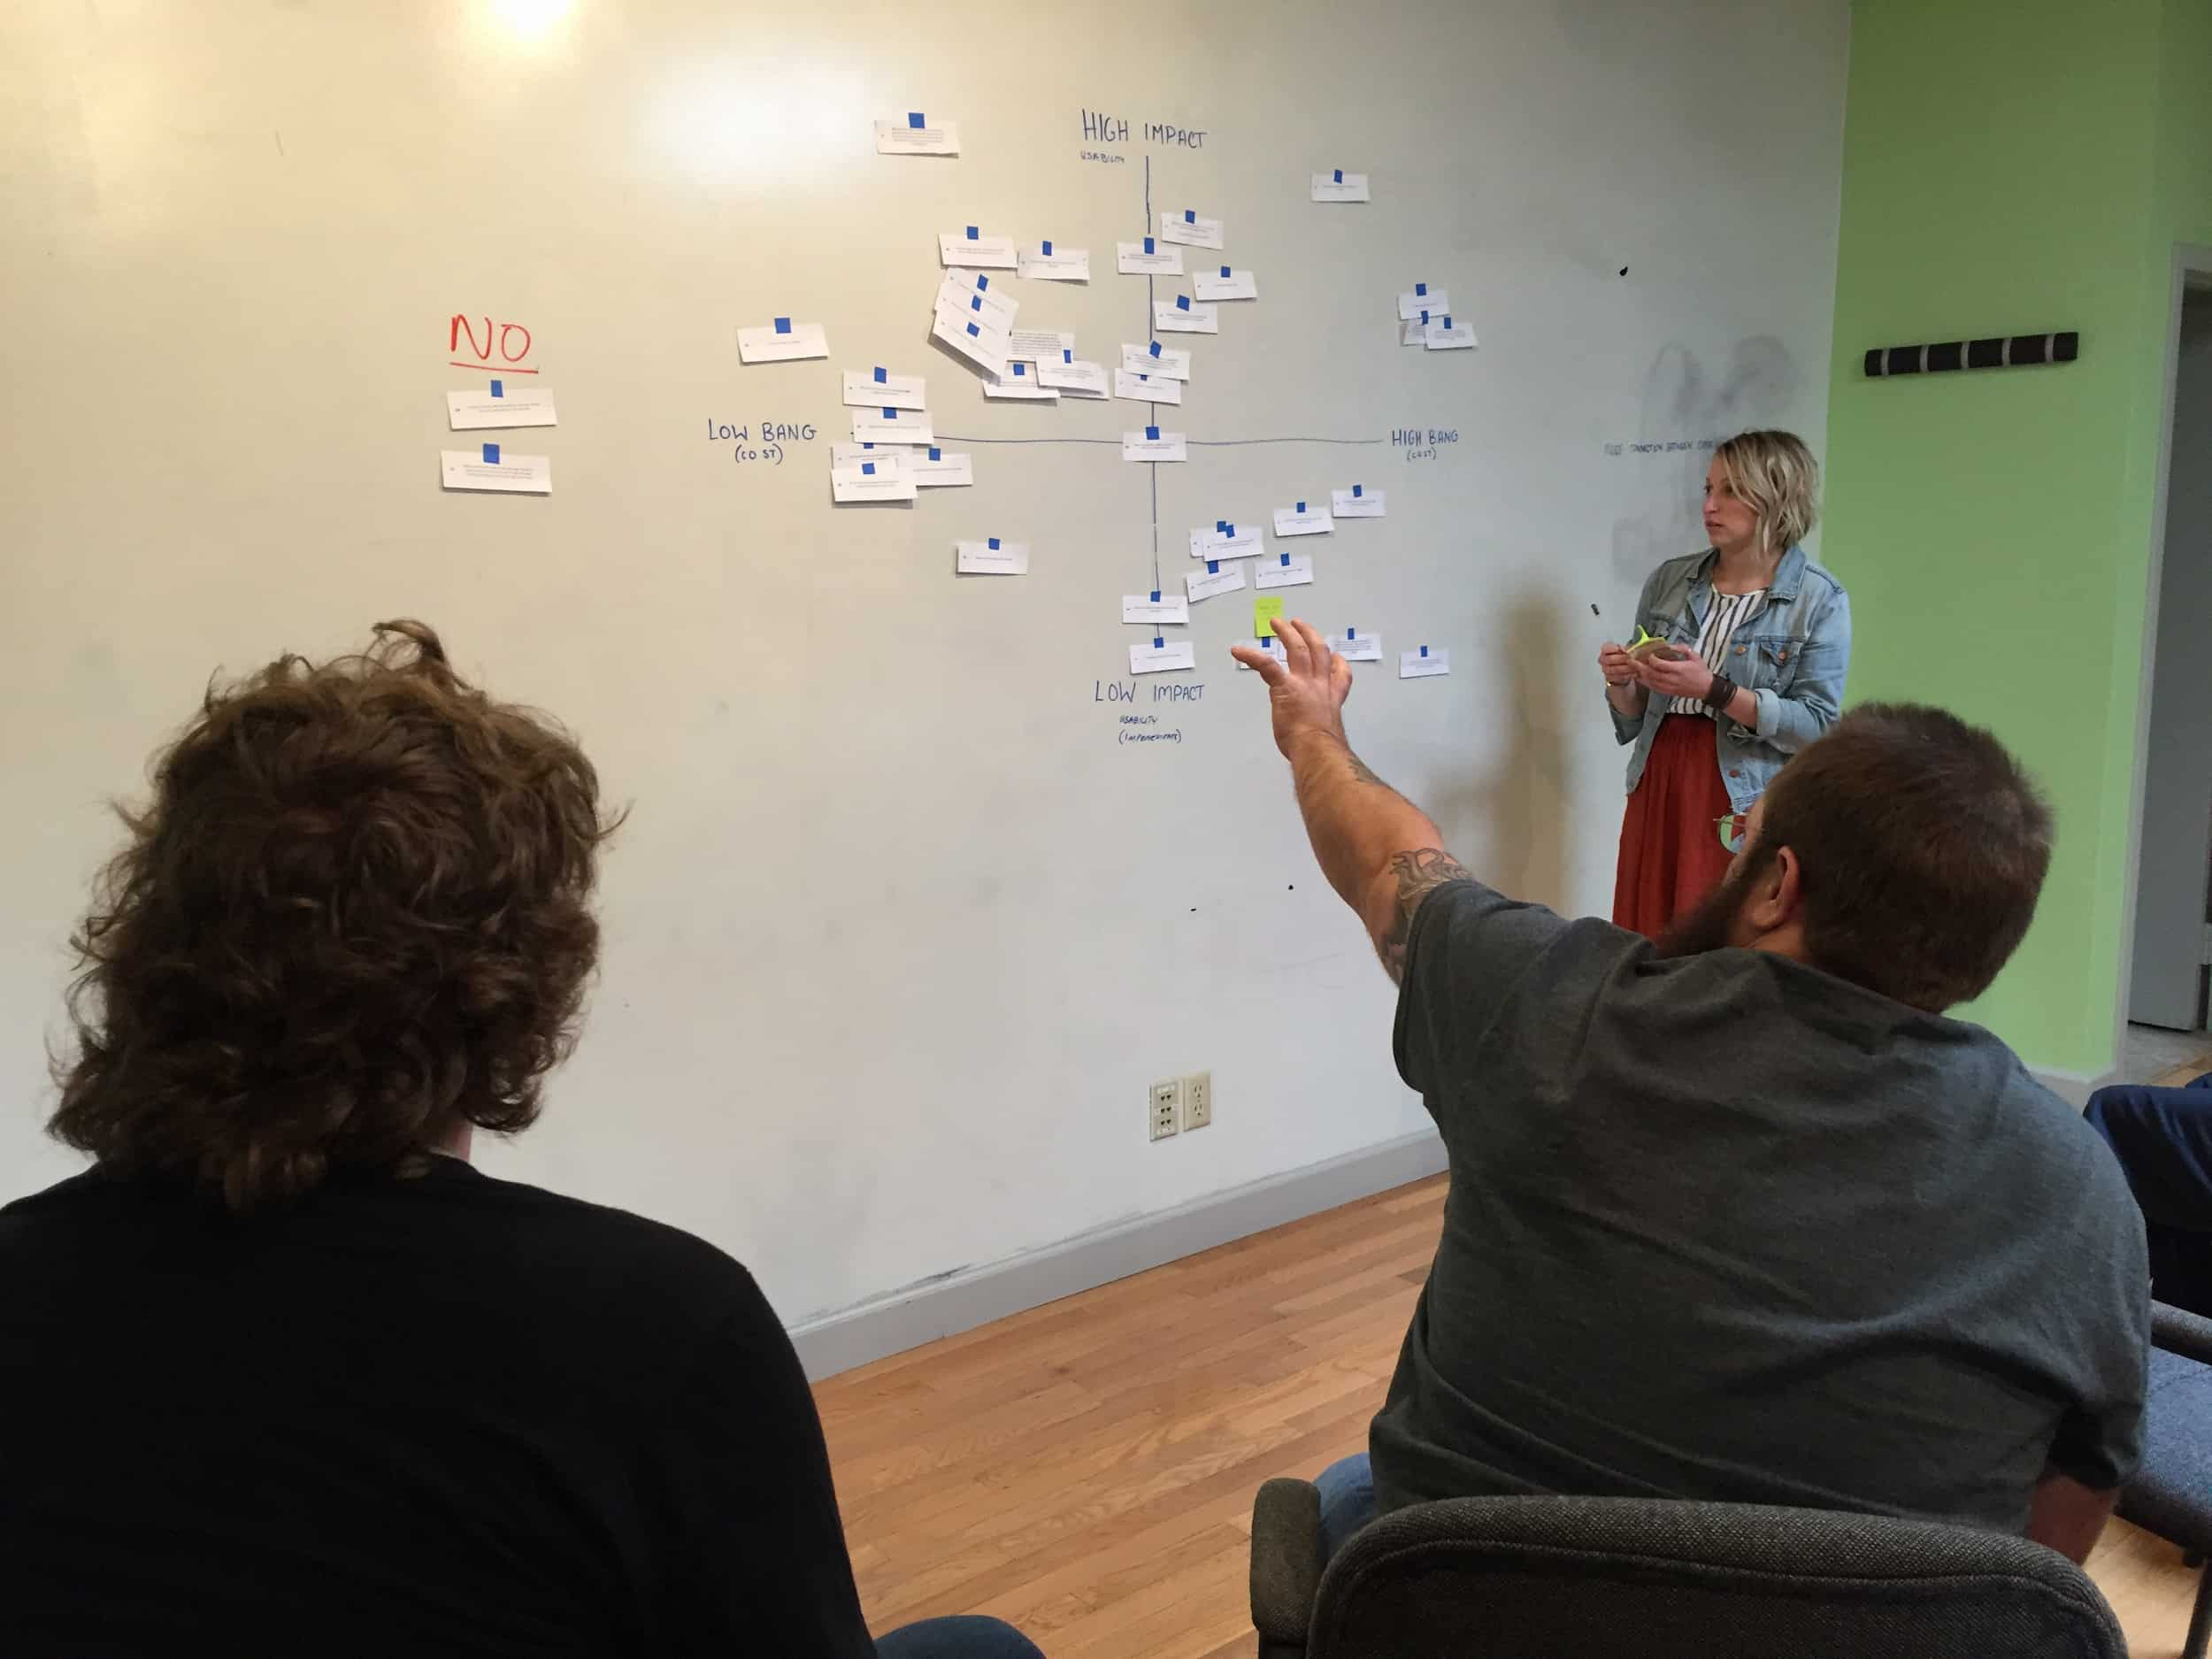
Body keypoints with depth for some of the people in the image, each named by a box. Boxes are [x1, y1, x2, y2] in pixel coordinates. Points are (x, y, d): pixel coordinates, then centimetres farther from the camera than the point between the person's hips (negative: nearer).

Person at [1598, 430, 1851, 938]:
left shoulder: (1820, 599, -5)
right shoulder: (1669, 580, 7)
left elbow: (1817, 726, -12)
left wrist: (1715, 691, -21)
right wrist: (1622, 683, -9)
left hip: (1750, 806, -4)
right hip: (1657, 790, 4)